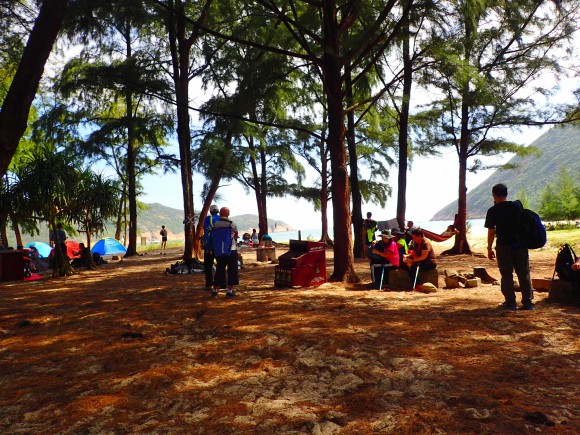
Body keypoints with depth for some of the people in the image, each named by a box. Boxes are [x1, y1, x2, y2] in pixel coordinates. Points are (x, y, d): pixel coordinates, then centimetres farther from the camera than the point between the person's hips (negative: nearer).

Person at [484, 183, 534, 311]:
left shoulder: (493, 211, -5)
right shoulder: (517, 206, 6)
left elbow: (491, 231, -6)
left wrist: (489, 249, 2)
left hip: (504, 246, -3)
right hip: (520, 245, 4)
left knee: (507, 275, 4)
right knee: (524, 274, 10)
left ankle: (511, 302, 6)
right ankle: (528, 302, 14)